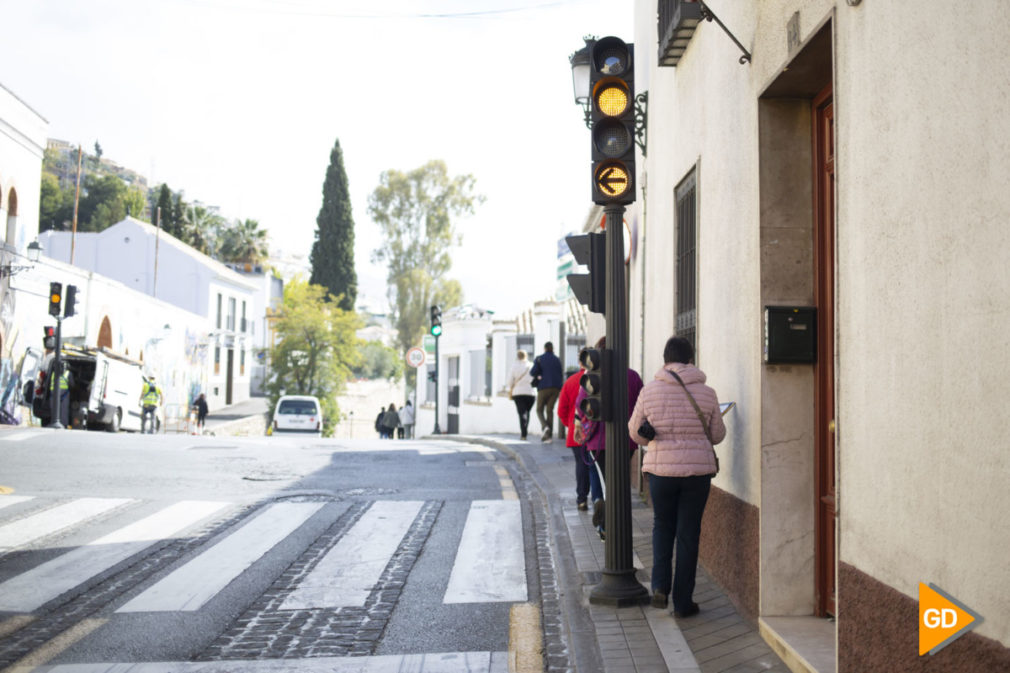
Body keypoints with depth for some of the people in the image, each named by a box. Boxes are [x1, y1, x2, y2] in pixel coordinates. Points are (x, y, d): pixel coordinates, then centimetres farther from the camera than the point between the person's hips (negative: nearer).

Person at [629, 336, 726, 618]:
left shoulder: (649, 391, -4)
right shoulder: (706, 393, -3)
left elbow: (635, 432, 4)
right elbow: (717, 435, 6)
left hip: (660, 469, 0)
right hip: (698, 470, 0)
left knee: (662, 526, 20)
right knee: (688, 533, 9)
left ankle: (660, 585, 4)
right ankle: (683, 602, 13)